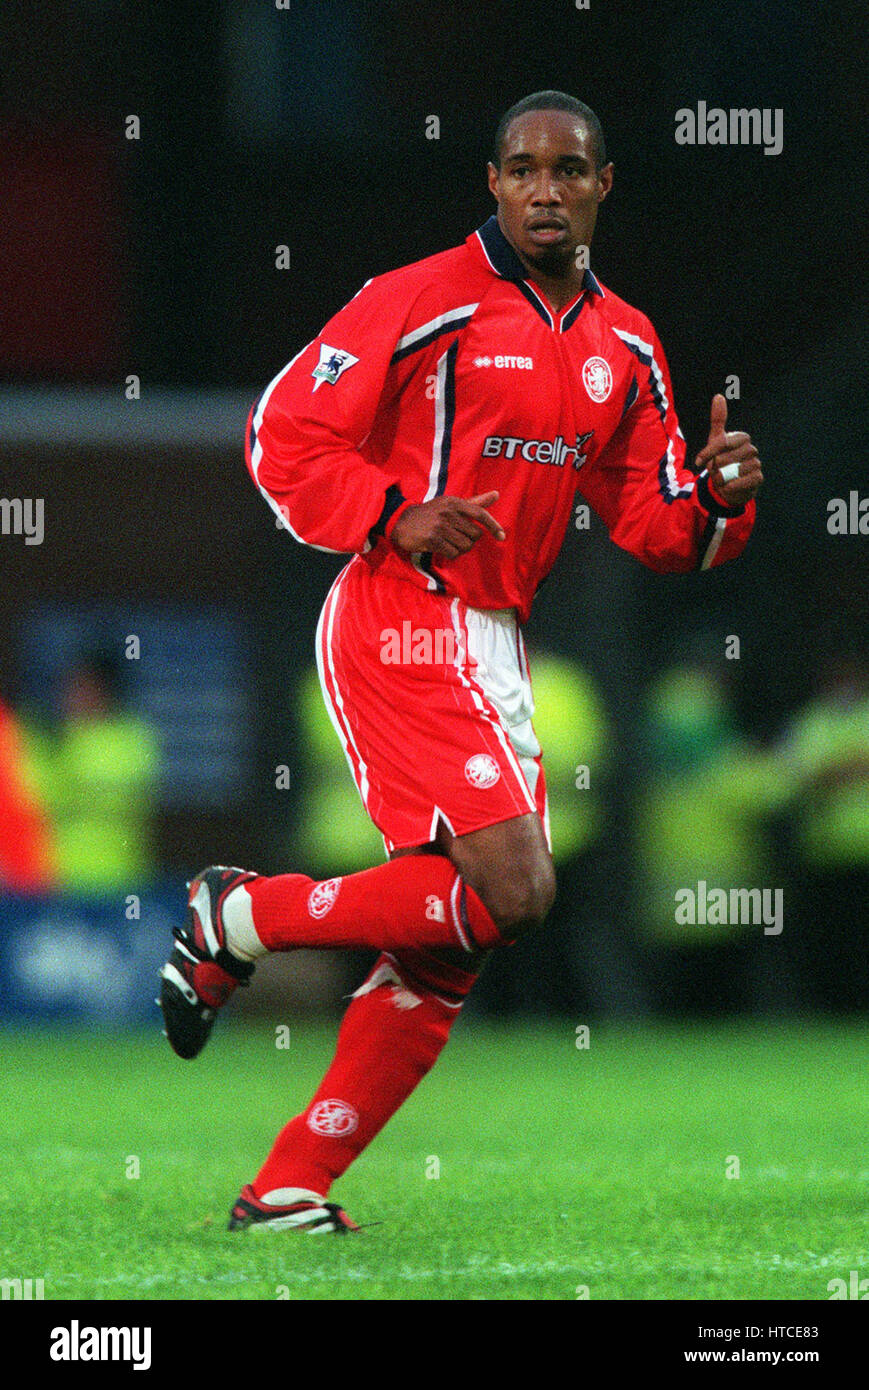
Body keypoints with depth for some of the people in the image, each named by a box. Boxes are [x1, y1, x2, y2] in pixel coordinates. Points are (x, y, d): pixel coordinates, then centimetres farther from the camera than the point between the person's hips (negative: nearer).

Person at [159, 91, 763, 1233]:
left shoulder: (626, 348, 14)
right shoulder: (424, 302, -7)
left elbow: (652, 525, 16)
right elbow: (285, 437, -6)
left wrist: (716, 500, -6)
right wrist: (396, 517, -21)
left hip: (496, 651, 8)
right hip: (402, 630, -8)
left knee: (445, 955, 4)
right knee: (508, 892, -21)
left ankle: (289, 1190, 8)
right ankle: (235, 917, -5)